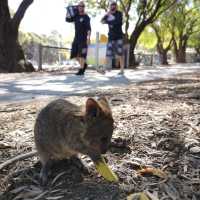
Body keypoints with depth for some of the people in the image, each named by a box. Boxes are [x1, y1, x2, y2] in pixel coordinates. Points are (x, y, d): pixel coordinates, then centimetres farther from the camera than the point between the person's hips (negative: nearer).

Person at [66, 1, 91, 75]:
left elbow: (88, 28, -14)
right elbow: (68, 19, 16)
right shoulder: (76, 16, 13)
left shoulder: (86, 17, -5)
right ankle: (84, 64, 25)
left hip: (83, 38, -6)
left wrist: (88, 37, -26)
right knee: (75, 54, 7)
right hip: (76, 37, 7)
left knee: (82, 54, -9)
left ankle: (81, 70, -5)